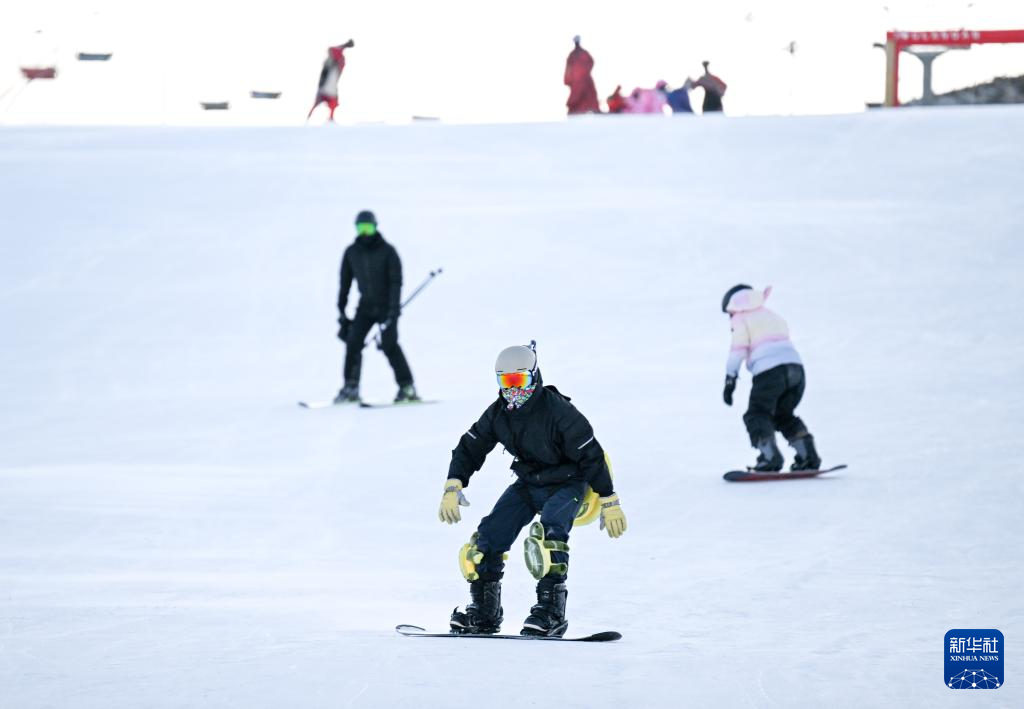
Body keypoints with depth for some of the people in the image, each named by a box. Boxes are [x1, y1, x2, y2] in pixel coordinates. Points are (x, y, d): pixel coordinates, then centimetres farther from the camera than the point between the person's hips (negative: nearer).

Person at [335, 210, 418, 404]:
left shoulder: (387, 251, -9)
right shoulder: (351, 253, 3)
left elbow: (396, 282, -12)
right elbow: (345, 283, 9)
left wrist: (393, 310, -21)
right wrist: (341, 312, 5)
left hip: (386, 306, -4)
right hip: (365, 306, 4)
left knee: (389, 344, -15)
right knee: (353, 342, -9)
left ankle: (407, 387, -7)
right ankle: (351, 388, -1)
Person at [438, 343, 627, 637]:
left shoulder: (558, 411, -24)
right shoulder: (498, 413, -5)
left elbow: (591, 455, -19)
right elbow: (470, 447, 4)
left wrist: (609, 502, -16)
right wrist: (453, 486, -11)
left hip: (567, 484, -6)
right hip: (528, 483, 6)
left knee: (548, 533, -33)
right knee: (488, 538, -7)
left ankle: (552, 610, -31)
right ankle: (484, 611, 6)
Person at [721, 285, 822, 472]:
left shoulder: (741, 321, 9)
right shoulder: (771, 316, 30)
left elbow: (738, 350, -1)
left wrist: (730, 379, -3)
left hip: (769, 371, -7)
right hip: (796, 366, 7)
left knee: (757, 415, 1)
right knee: (784, 415, 21)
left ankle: (770, 458, -17)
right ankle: (808, 456, 11)